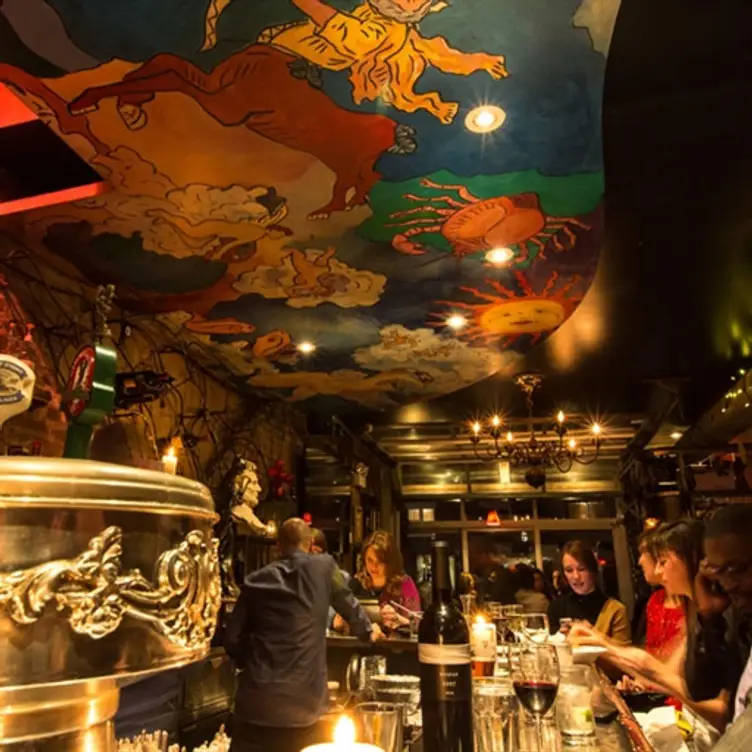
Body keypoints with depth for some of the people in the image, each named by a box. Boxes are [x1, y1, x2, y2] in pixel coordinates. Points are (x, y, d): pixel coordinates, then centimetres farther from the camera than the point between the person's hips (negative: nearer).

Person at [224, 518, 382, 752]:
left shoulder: (256, 580, 4)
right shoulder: (324, 567, 0)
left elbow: (232, 639, 6)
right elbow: (347, 604, 15)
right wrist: (367, 631, 35)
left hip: (256, 702, 2)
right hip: (301, 702, -1)